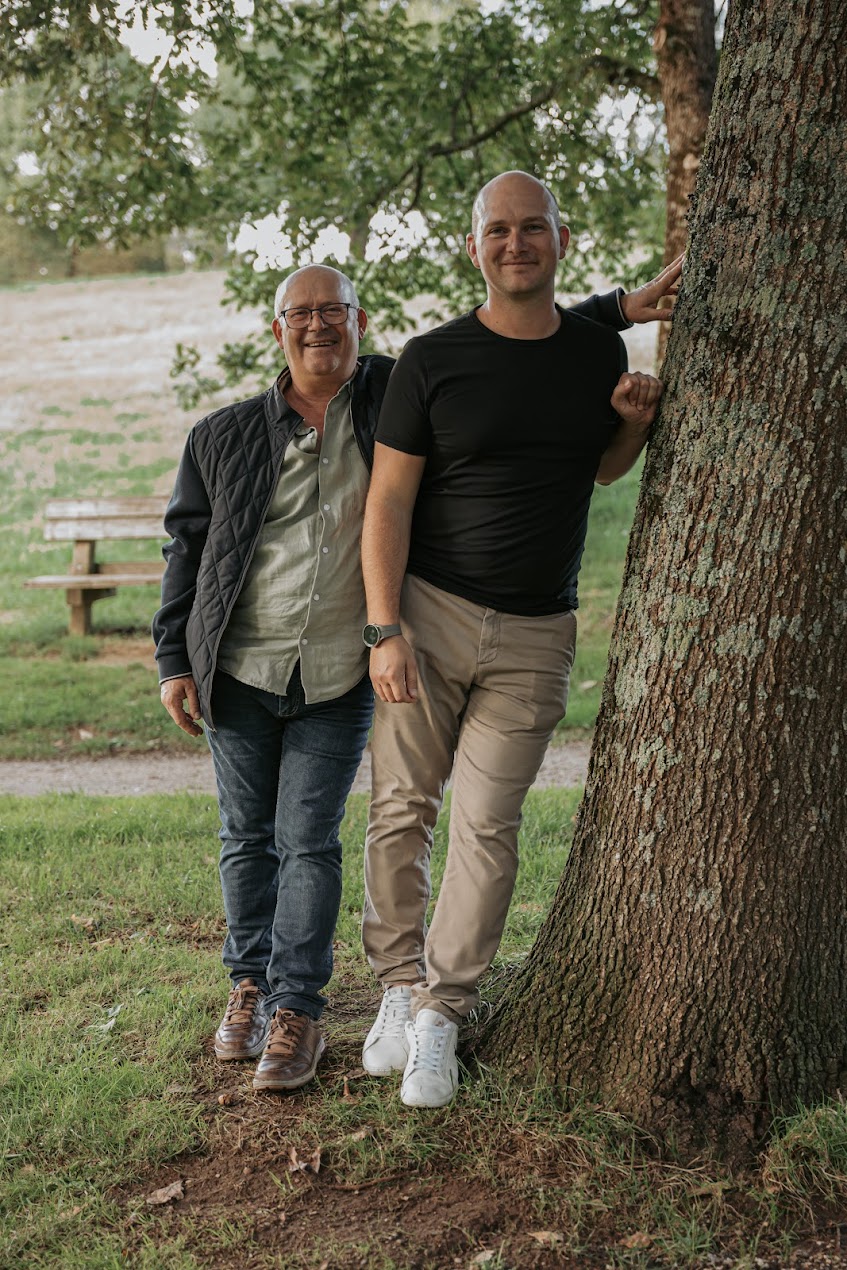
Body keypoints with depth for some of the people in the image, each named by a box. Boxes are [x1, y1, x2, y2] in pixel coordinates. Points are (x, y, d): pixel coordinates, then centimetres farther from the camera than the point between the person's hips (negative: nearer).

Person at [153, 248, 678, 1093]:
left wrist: (618, 309, -2)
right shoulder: (225, 436, 3)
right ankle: (250, 985, 28)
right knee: (247, 837, 11)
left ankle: (296, 1008, 11)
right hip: (238, 673, 2)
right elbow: (187, 546, 8)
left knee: (308, 841, 0)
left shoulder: (396, 397, 0)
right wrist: (173, 661, 4)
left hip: (340, 677, -1)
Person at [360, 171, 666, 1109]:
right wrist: (385, 631, -12)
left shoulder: (598, 351, 7)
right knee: (401, 811, 1)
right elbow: (387, 502, -4)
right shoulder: (433, 360, -2)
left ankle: (440, 1014, 9)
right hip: (429, 612, -1)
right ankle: (400, 988, 17)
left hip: (535, 635, 2)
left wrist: (635, 423, 1)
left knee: (486, 827, 0)